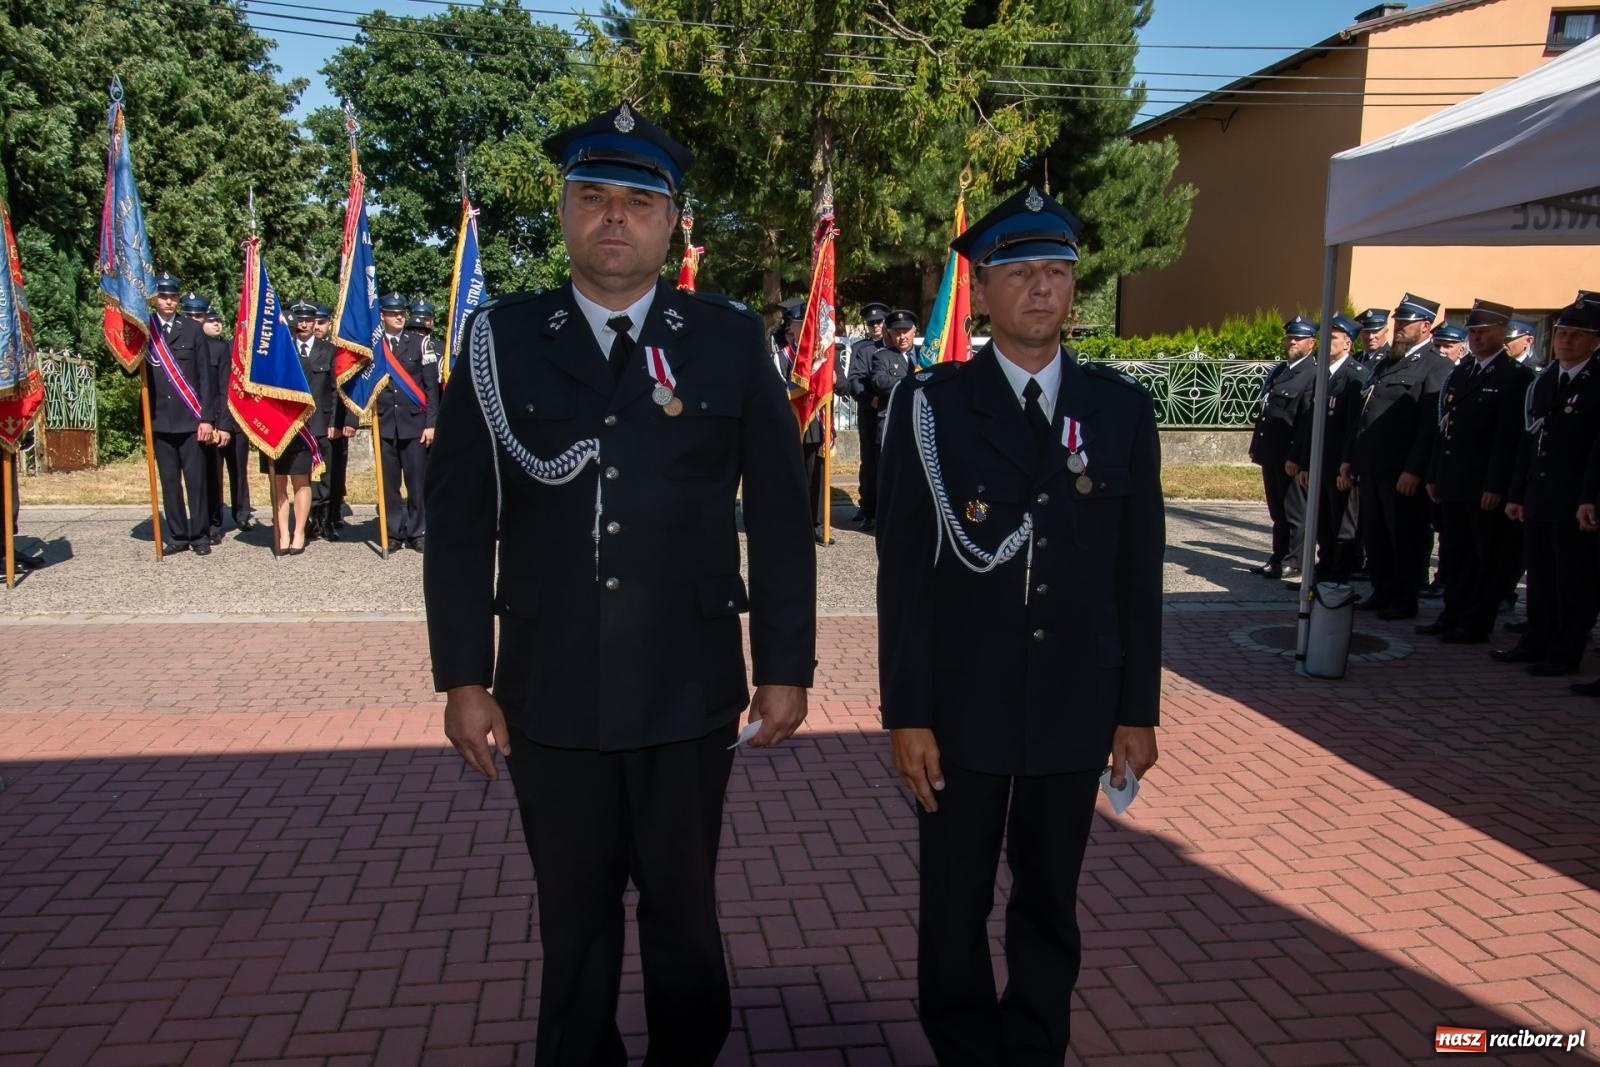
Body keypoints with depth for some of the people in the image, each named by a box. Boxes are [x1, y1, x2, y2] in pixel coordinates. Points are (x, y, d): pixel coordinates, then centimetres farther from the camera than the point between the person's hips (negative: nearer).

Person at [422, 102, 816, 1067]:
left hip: (689, 693, 0)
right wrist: (463, 677, -1)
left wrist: (786, 667, -1)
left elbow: (782, 515, 0)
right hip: (550, 694, 1)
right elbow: (460, 522, 1)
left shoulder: (731, 339, -1)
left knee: (683, 911, 16)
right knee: (574, 917, 16)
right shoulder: (502, 341, 1)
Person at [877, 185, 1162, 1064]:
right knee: (954, 910, 12)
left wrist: (1139, 710, 4)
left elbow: (1139, 571, 3)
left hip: (1077, 709, 2)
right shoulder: (930, 405, -6)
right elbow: (904, 571, -6)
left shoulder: (1122, 409, 1)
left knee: (1049, 905, 17)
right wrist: (906, 714, -8)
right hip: (961, 710, -2)